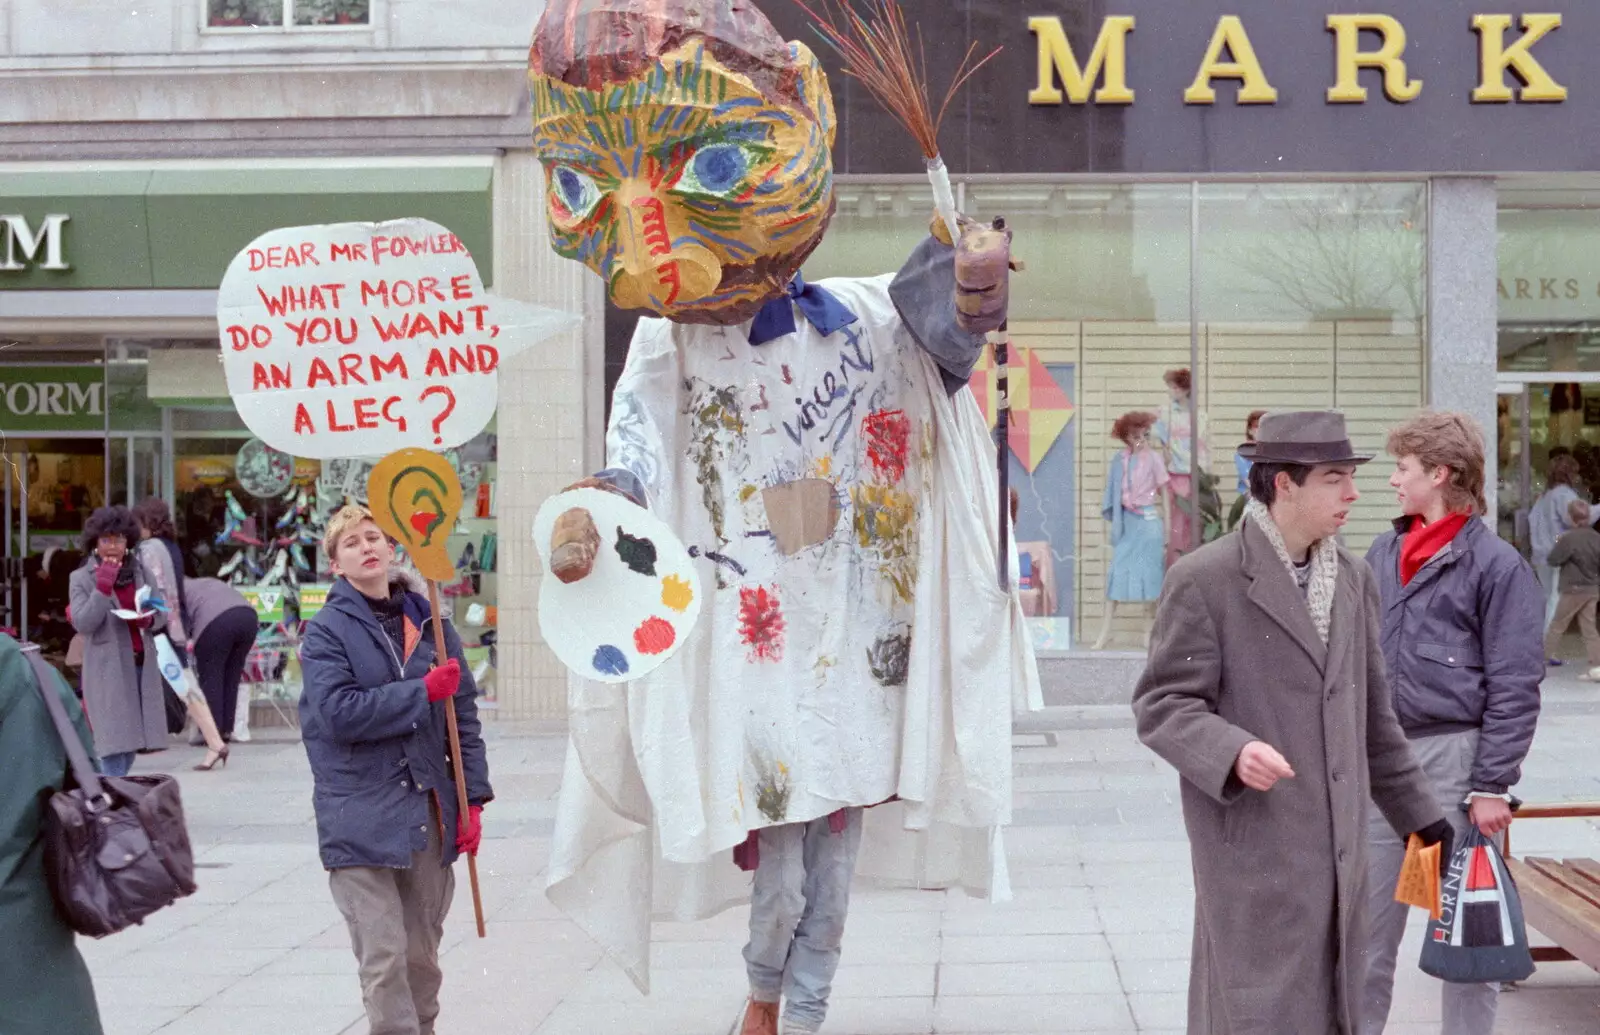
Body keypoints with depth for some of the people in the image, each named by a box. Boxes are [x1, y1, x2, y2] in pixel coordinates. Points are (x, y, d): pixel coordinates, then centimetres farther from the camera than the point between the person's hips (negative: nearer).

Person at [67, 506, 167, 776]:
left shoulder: (141, 572, 12)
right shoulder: (82, 578, 0)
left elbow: (161, 613, 15)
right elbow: (82, 623, -10)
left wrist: (149, 619, -8)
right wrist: (102, 588, -17)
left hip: (142, 664, 5)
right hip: (107, 669, -5)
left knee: (132, 738, 8)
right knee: (114, 740, -11)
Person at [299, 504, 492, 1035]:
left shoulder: (431, 624, 8)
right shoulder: (327, 630, -2)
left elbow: (464, 716, 9)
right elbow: (339, 712, -16)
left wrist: (472, 800, 2)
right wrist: (423, 691, -15)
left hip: (429, 816, 4)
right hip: (361, 819, -4)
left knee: (423, 958, 12)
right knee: (384, 960, -7)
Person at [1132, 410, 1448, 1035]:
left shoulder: (1353, 579, 13)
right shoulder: (1205, 579, -8)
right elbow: (1161, 706, -9)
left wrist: (1420, 814, 21)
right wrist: (1231, 752, -27)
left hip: (1336, 846, 7)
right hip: (1252, 848, -6)